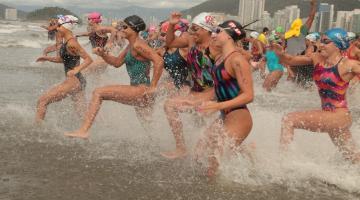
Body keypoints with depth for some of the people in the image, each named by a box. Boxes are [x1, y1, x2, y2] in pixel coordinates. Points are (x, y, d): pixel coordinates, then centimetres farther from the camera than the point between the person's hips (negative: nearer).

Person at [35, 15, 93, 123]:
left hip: (73, 81, -10)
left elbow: (89, 59, -20)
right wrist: (47, 58, 13)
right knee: (83, 114, 11)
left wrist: (76, 70, -32)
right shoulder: (66, 42, 12)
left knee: (42, 101, -3)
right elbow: (62, 59, 25)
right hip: (78, 81, 10)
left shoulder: (71, 43, -15)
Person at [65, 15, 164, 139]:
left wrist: (153, 87, -23)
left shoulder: (138, 45, -14)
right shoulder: (130, 46, 16)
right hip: (139, 93, 10)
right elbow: (117, 62, 23)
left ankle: (84, 130, -14)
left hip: (141, 90, -10)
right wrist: (103, 54, 5)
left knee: (98, 93, -12)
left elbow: (159, 61, -24)